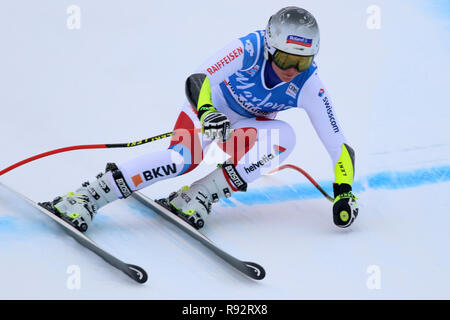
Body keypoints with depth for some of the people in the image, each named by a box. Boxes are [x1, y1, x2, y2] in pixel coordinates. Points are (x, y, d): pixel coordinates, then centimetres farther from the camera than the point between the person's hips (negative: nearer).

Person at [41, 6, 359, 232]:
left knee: (284, 136, -31)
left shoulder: (307, 85, -25)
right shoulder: (249, 49, -31)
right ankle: (86, 197, -31)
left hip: (247, 127, 3)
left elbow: (338, 145, -22)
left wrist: (344, 191, -31)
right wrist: (207, 112, -56)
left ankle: (200, 195, -29)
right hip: (210, 108, -3)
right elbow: (196, 81, -35)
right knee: (184, 158, -33)